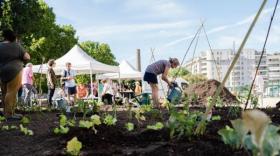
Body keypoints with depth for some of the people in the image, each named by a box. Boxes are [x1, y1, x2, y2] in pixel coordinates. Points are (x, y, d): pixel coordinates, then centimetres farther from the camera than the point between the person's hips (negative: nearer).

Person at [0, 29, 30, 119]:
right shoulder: (16, 46, -7)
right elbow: (27, 57, -7)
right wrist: (19, 59, 10)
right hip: (14, 72, -6)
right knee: (12, 92, -8)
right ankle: (9, 114, -10)